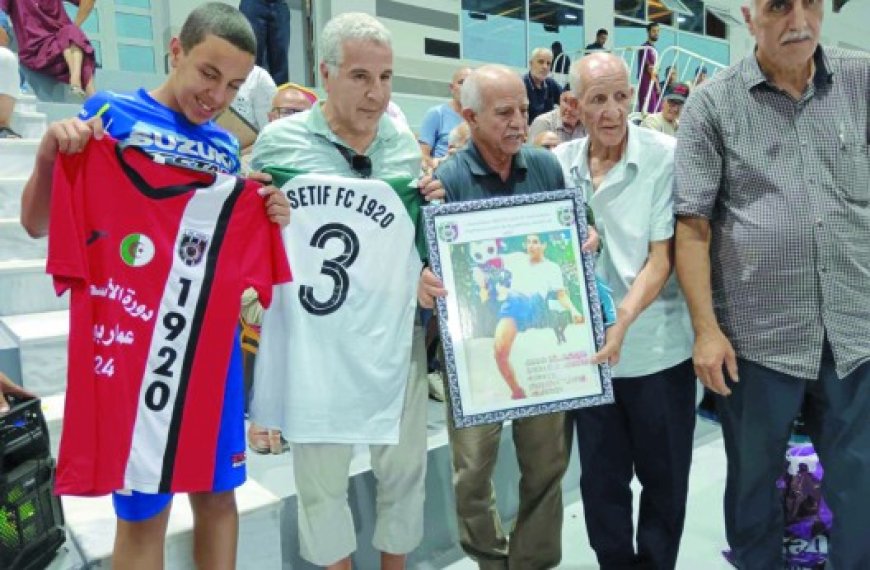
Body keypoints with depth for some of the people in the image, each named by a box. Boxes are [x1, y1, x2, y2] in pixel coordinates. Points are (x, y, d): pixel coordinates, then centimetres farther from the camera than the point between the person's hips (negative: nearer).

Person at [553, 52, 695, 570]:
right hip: (586, 348, 3)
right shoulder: (559, 162, 0)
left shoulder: (666, 157, -10)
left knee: (665, 479, 14)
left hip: (658, 348, -2)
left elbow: (662, 256, -13)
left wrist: (622, 320, -26)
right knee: (600, 478, 16)